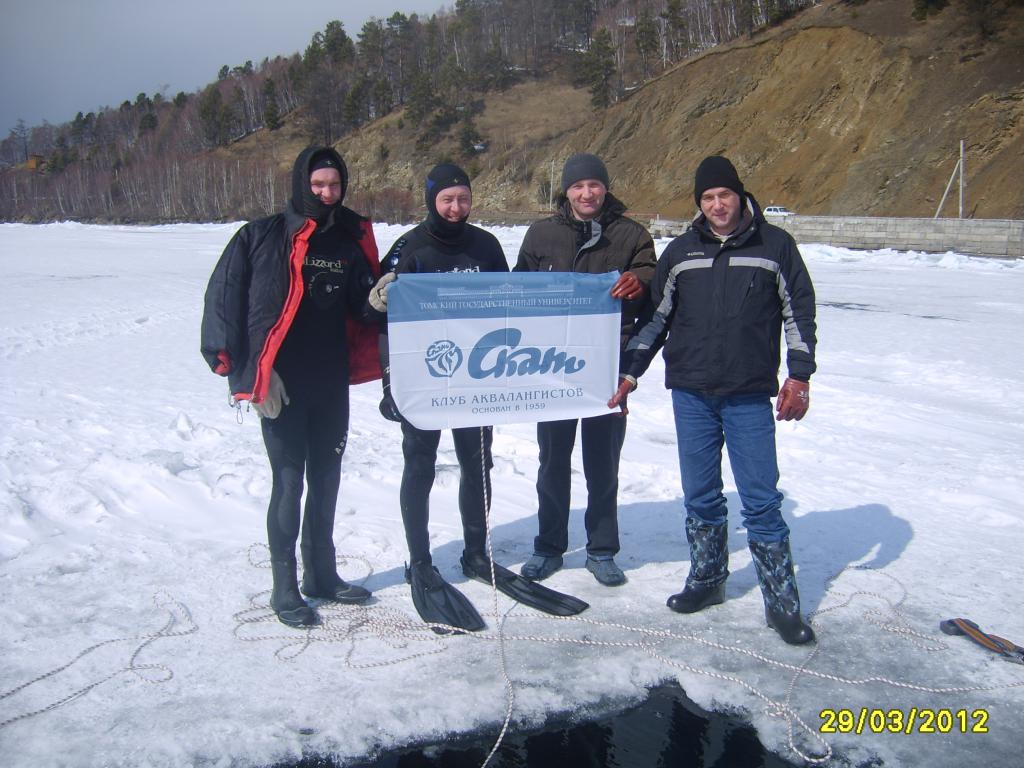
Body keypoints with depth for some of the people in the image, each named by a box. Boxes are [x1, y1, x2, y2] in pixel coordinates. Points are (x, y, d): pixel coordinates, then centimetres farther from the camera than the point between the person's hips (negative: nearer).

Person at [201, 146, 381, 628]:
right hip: (280, 385, -4)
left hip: (333, 383, 5)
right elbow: (223, 298, -5)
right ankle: (284, 588, 14)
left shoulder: (352, 241, 6)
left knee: (326, 480, 14)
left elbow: (364, 306, 9)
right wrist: (233, 364, -8)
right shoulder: (260, 238, -5)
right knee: (289, 483, -1)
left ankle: (321, 573, 29)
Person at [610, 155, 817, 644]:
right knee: (699, 495, 10)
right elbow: (655, 316, 13)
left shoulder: (775, 245, 2)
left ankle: (781, 601, 10)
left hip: (751, 396, -2)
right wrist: (629, 372, 8)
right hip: (691, 393, 3)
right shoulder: (680, 252, 8)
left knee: (761, 499, -2)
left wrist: (799, 376, -1)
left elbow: (799, 311, 5)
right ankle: (707, 579, 28)